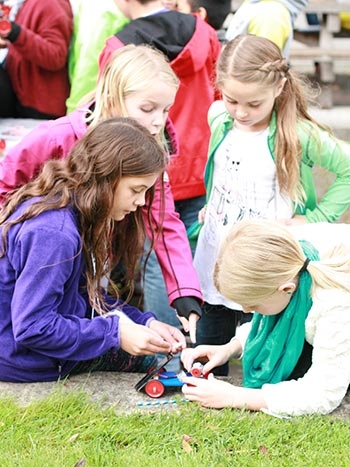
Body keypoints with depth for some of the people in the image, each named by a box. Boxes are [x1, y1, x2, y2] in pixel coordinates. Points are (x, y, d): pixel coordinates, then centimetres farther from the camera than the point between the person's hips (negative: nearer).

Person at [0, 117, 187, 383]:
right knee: (145, 356, -4)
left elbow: (86, 297, 6)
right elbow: (32, 328, -31)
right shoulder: (53, 233, -31)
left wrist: (143, 321, -5)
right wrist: (115, 334, -25)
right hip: (24, 360, -9)